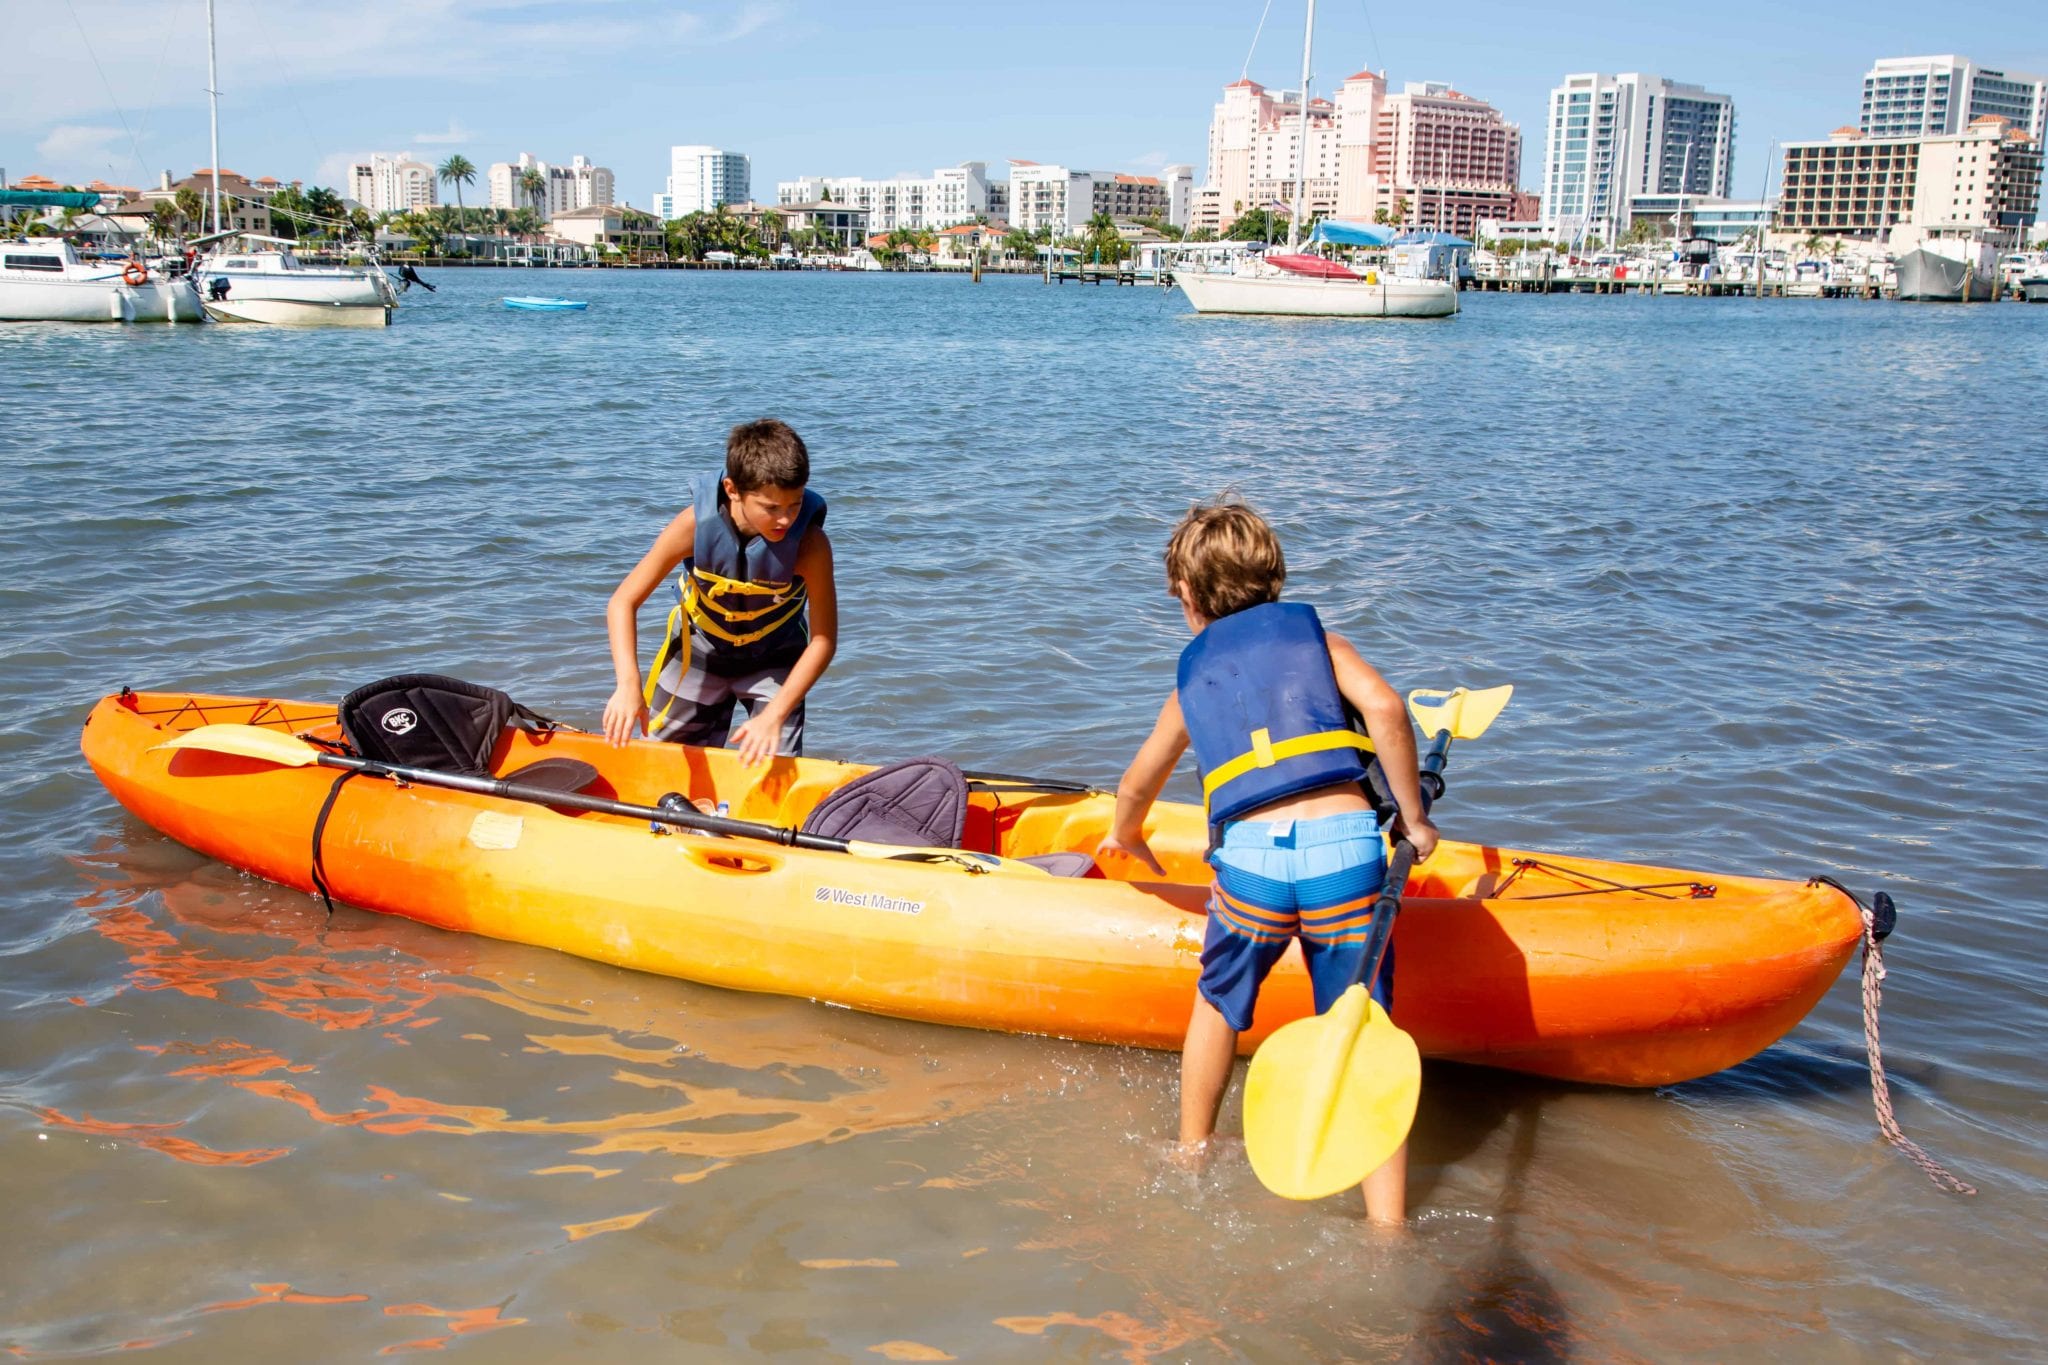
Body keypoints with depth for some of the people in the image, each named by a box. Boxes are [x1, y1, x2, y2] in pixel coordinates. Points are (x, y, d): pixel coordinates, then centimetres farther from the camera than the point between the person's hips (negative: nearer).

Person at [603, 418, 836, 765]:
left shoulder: (810, 543, -32)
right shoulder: (698, 523, -30)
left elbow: (822, 640, -25)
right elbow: (623, 603, -25)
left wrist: (775, 715, -34)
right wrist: (628, 684, -39)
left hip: (774, 658, -1)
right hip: (699, 648, 1)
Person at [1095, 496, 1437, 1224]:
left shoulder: (1193, 673, 23)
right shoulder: (1314, 632, 19)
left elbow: (1137, 785, 38)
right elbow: (1383, 705, -2)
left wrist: (1125, 836, 60)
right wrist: (1412, 814, 8)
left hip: (1250, 856, 1)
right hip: (1344, 844, -1)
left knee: (1219, 1002, 28)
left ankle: (1190, 1156, 43)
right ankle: (1388, 1226, 4)